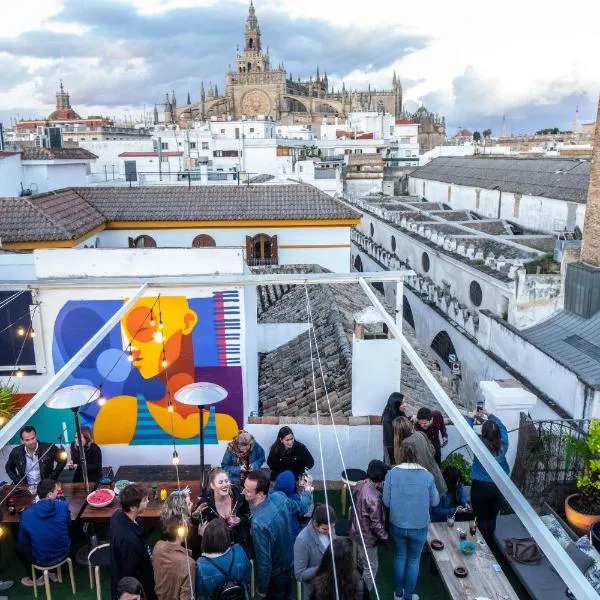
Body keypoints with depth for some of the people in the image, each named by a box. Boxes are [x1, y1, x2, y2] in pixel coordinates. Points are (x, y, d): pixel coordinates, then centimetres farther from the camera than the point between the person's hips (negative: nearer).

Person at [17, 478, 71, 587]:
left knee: (19, 547, 26)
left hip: (42, 560, -1)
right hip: (63, 553, 2)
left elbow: (23, 541, -4)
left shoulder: (26, 515, -18)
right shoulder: (63, 506, -17)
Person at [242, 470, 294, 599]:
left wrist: (262, 589, -15)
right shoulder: (279, 497, -20)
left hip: (275, 575, -6)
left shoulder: (259, 523, -39)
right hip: (289, 564, 6)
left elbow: (264, 561, -28)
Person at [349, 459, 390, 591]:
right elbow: (376, 523, -26)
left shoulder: (359, 485, -10)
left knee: (360, 563, 31)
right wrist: (385, 538, -11)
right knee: (371, 568, 13)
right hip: (367, 537, -9)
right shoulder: (374, 498, -35)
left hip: (356, 531, 9)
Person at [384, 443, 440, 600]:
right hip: (419, 527, -1)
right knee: (414, 560, 19)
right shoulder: (427, 475, -12)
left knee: (400, 556, 22)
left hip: (397, 525, 1)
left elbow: (386, 502, -9)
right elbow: (435, 501, -1)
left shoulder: (392, 474, -14)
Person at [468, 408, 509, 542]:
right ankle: (490, 544, 31)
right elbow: (502, 427, 8)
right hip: (498, 487, 4)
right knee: (492, 518, 17)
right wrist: (489, 414, 16)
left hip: (480, 486, -3)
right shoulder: (503, 444, -10)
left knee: (481, 519, 10)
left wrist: (472, 416, 9)